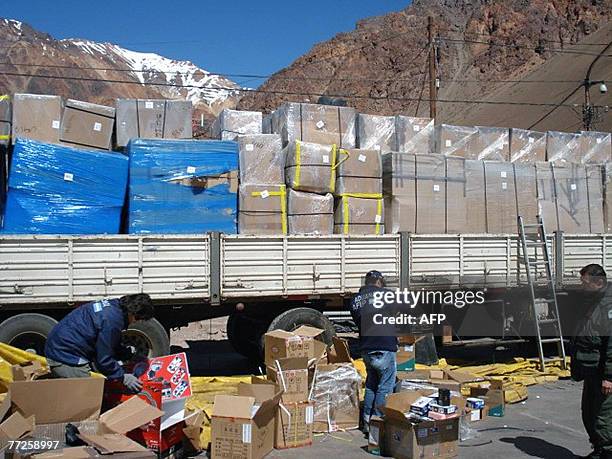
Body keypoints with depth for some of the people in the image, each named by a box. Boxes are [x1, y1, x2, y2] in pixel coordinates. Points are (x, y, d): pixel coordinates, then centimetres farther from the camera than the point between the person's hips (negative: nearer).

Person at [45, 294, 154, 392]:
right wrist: (123, 377, -7)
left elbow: (111, 345, 20)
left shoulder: (111, 305, 5)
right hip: (67, 358, -11)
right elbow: (104, 358, -18)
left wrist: (131, 355, 18)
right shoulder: (112, 320, -25)